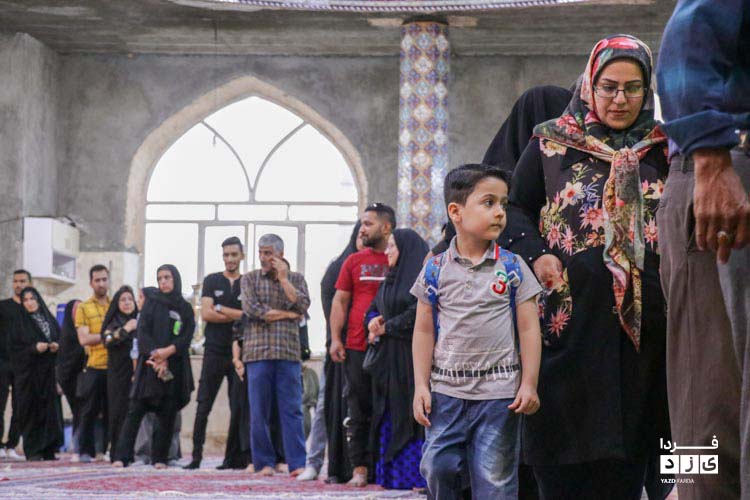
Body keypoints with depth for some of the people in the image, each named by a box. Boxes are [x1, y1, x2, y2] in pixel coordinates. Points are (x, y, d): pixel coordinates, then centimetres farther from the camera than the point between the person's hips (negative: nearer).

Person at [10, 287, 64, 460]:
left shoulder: (49, 320, 13)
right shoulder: (20, 324, 1)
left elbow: (60, 339, 16)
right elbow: (15, 348, -4)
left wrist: (56, 347, -5)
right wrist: (34, 348, -16)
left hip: (48, 373, 4)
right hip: (29, 373, -4)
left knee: (50, 409, -2)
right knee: (32, 410, -6)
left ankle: (48, 450, 2)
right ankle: (32, 451, -3)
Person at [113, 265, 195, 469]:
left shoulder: (185, 308, 12)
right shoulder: (151, 302, 9)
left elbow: (187, 337, 1)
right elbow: (143, 331, -1)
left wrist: (168, 351, -17)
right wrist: (156, 355, -14)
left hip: (174, 367, 1)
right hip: (149, 365, -1)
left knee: (167, 414, -2)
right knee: (135, 410, -8)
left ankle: (160, 458, 3)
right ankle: (122, 456, -13)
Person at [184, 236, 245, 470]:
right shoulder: (212, 281, 9)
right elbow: (206, 313, -2)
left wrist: (220, 309, -7)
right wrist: (237, 316, -6)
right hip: (214, 352, 0)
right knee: (203, 406, -3)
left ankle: (234, 457, 5)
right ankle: (196, 455, -1)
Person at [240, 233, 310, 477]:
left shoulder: (296, 279, 13)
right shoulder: (250, 279, 10)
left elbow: (302, 305, -4)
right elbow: (251, 308, -6)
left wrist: (283, 278, -4)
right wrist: (287, 314, -3)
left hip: (288, 353, 0)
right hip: (258, 352, 0)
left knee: (292, 409, -4)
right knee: (259, 411, -1)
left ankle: (297, 463, -5)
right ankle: (264, 463, 5)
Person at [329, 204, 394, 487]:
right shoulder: (354, 262, 11)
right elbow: (340, 301, 11)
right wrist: (335, 339, 1)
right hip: (357, 347, 2)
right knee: (359, 410, 3)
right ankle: (360, 469, 5)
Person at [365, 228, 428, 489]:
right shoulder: (389, 281, 20)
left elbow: (418, 314, -17)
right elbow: (372, 310, 23)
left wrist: (385, 328, -7)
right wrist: (374, 321, -1)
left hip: (411, 358, -8)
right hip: (388, 361, 8)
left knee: (411, 415, -9)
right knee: (388, 419, 6)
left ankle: (419, 476, -7)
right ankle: (391, 475, 10)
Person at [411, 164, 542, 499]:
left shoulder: (513, 268, 1)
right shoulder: (436, 270, 2)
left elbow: (528, 328, 1)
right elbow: (424, 330, 5)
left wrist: (529, 384, -4)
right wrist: (421, 386, 0)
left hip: (500, 394, -1)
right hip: (447, 390, 1)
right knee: (438, 467, 1)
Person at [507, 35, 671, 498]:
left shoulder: (663, 151, 13)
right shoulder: (551, 144, 9)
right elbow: (517, 208, 11)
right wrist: (536, 255, -6)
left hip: (643, 316, 2)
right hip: (570, 312, -1)